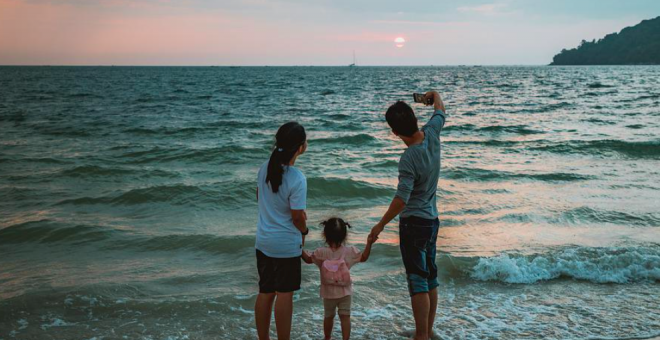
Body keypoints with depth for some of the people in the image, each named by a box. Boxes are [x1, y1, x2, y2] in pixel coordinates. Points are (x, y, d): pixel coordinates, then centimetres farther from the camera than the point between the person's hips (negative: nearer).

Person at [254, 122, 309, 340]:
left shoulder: (265, 168, -3)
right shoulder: (297, 179, -22)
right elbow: (298, 217, -17)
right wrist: (304, 231, 6)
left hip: (263, 241, 6)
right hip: (287, 244, -6)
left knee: (265, 293, 16)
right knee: (284, 294, 6)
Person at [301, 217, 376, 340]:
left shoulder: (321, 253, -14)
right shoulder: (350, 251, -12)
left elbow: (308, 259, 1)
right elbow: (364, 258, 1)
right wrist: (369, 243, 3)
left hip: (328, 292, 1)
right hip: (345, 292, -1)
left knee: (328, 316, 19)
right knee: (345, 317, 4)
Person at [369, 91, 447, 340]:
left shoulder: (409, 158, -24)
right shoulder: (432, 134, -4)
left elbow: (401, 199, -25)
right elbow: (440, 112, 18)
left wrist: (381, 225, -15)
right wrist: (434, 96, 38)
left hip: (413, 223, -8)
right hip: (432, 219, 8)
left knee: (418, 282, -6)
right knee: (430, 279, 15)